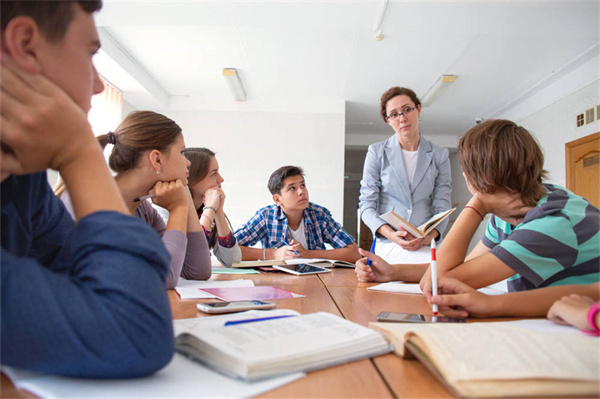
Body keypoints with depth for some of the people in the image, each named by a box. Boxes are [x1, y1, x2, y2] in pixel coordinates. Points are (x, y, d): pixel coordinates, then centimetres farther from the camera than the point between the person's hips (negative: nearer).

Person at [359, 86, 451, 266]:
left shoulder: (439, 155, 10)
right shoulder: (377, 152, 6)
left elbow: (442, 206, 8)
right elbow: (367, 203, 2)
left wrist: (431, 234, -15)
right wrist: (390, 233, -17)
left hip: (425, 245, 3)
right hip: (388, 245, -3)